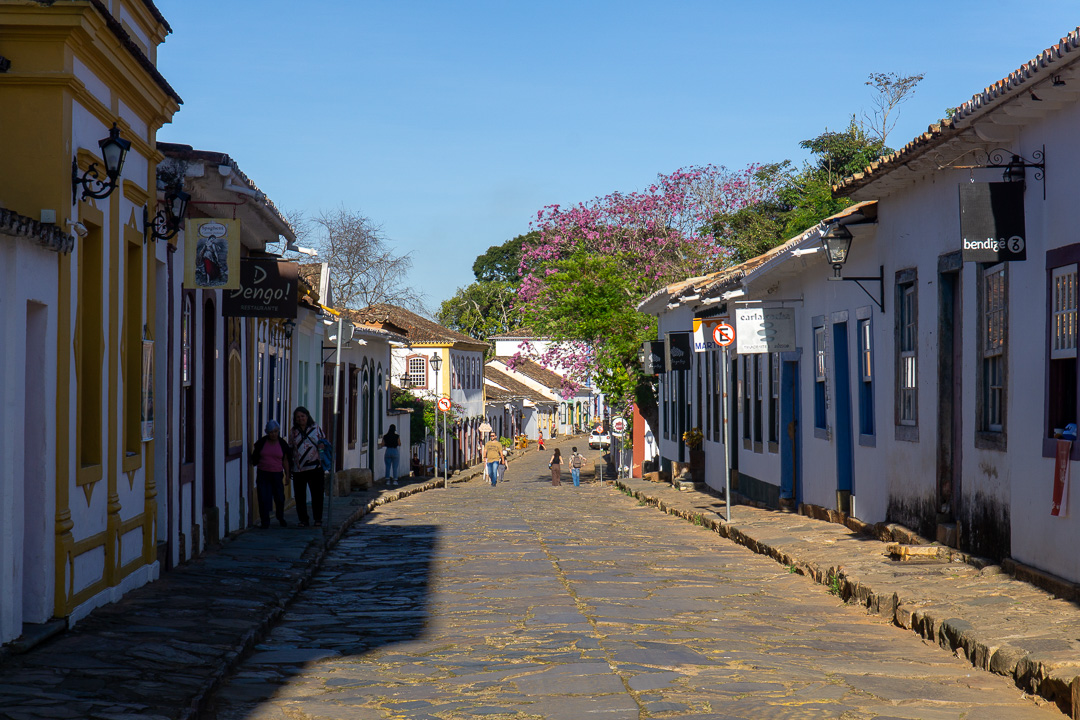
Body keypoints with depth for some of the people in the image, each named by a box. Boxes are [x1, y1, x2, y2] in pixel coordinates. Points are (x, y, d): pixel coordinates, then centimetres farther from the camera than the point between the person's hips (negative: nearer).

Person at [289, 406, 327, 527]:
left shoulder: (316, 429, 7)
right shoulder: (293, 432, 11)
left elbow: (324, 443, 14)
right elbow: (290, 450, 16)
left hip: (315, 467, -2)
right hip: (298, 469, 2)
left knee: (317, 494, 2)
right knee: (300, 496, 3)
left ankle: (318, 519, 12)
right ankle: (303, 520, 14)